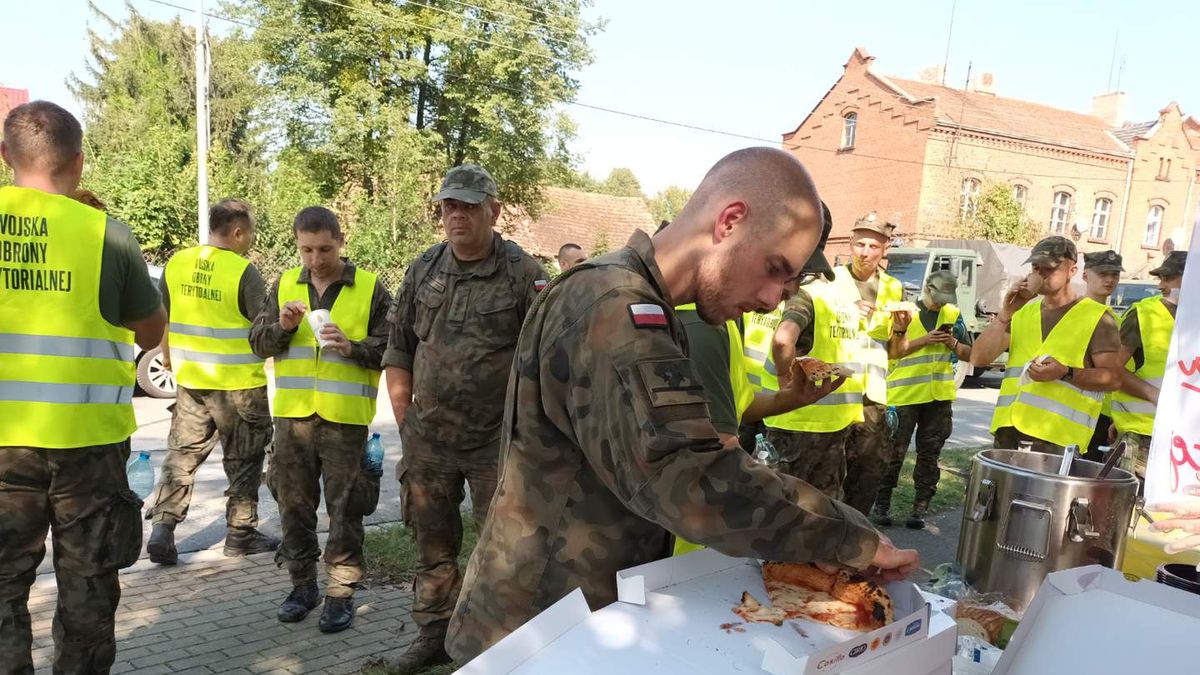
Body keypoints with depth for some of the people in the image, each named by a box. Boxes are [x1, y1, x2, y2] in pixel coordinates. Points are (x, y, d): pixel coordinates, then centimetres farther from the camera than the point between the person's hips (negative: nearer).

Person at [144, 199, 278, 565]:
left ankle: (162, 527, 6)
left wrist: (167, 356, 25)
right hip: (238, 383, -5)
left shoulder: (176, 263, 2)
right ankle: (240, 533, 18)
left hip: (190, 379, 5)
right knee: (243, 460, 10)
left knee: (183, 453, 15)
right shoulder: (243, 271, -16)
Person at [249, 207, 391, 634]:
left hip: (345, 417, -4)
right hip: (292, 414, 4)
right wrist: (281, 326, -10)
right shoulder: (284, 285, 9)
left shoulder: (370, 288, -2)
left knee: (344, 509, 3)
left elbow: (388, 348, -2)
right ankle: (302, 583, 29)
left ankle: (341, 593, 16)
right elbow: (258, 343, 10)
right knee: (294, 504, 13)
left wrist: (352, 347, -19)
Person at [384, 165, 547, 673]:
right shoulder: (422, 270, 6)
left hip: (497, 440, -4)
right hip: (427, 440, 5)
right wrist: (405, 420, 7)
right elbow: (398, 351, 11)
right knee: (433, 544, 16)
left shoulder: (523, 274, -8)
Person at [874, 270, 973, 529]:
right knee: (894, 452, 0)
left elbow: (969, 354, 13)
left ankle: (920, 509, 14)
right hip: (904, 394, -4)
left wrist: (953, 343, -7)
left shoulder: (953, 315, 11)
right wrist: (923, 341, -17)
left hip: (939, 395, 4)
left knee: (929, 454, 6)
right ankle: (881, 505, 12)